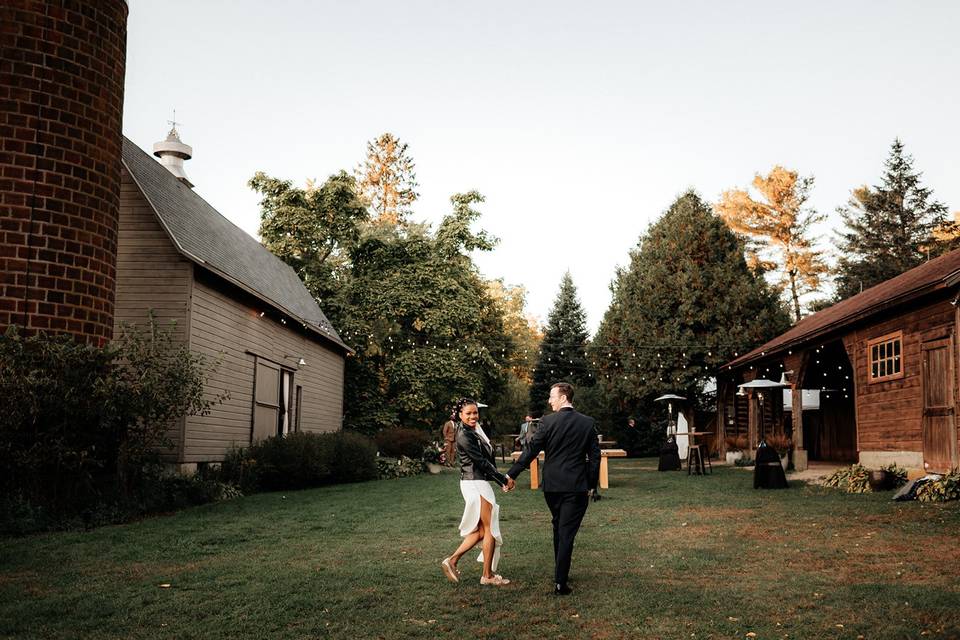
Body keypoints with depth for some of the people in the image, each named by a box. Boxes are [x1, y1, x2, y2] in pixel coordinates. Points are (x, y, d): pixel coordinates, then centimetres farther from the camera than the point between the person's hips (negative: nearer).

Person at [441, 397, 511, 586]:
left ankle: (452, 561, 12)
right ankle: (488, 575, 10)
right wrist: (503, 480, -12)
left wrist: (501, 478, 5)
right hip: (476, 484, -9)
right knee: (489, 529, 1)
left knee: (481, 530, 13)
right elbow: (481, 461, -17)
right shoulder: (464, 435, -15)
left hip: (477, 483, 9)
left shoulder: (474, 431, 14)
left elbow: (486, 458, 13)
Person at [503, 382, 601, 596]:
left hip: (552, 485, 1)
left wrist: (512, 475, -1)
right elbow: (594, 456, 0)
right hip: (577, 487, -1)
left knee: (559, 528, 20)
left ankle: (559, 573, 31)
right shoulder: (588, 423, -1)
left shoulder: (548, 421, -7)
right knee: (567, 532, 0)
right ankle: (560, 582, -4)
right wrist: (592, 485, 9)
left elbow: (531, 450, -8)